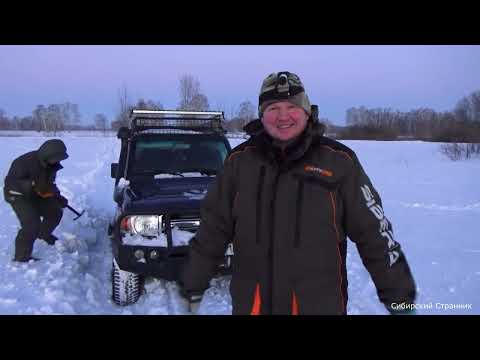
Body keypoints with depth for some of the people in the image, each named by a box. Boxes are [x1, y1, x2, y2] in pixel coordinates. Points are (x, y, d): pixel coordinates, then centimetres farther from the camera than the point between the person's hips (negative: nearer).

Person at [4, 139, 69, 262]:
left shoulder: (50, 164, -6)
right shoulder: (25, 162, -32)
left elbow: (49, 183, 9)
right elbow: (9, 182, -33)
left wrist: (58, 197, -3)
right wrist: (32, 184, -46)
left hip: (36, 194, 8)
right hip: (18, 195, -8)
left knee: (55, 212, 11)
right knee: (32, 224, -21)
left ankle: (44, 233, 41)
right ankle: (21, 257, -7)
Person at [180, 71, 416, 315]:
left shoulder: (338, 161, -6)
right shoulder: (239, 161, 0)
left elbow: (373, 233, -2)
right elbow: (213, 229, 6)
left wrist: (400, 296, 1)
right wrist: (192, 287, 9)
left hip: (320, 304, -1)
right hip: (249, 303, 2)